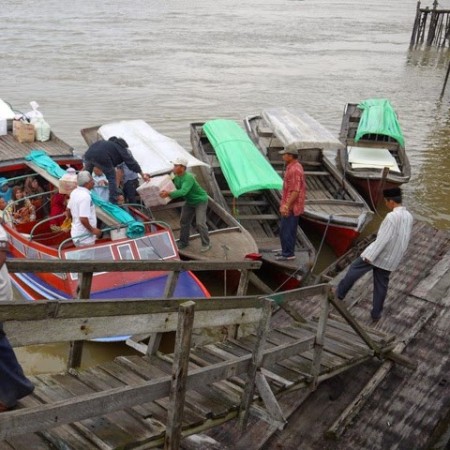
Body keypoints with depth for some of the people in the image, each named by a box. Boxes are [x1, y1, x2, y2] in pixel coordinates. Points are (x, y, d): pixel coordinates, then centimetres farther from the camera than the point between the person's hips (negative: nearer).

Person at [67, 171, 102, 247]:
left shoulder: (74, 192, 5)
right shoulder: (85, 196, -24)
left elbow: (68, 211, 15)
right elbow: (83, 219, -29)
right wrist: (92, 230, -17)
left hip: (76, 234, 9)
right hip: (84, 238, -9)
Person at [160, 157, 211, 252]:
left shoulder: (188, 177, -35)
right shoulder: (176, 177, -8)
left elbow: (183, 191, -47)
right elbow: (176, 190, 3)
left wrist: (169, 194, -56)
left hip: (200, 201, -8)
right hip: (189, 202, 8)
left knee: (200, 223, -14)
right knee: (184, 221, 10)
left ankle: (206, 244, 1)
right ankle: (183, 242, 25)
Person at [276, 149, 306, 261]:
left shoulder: (294, 170, -21)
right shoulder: (293, 167, 13)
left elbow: (295, 191, -25)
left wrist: (287, 205, -24)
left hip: (290, 207, -10)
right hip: (289, 206, 10)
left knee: (288, 230, -2)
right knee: (284, 230, 18)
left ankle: (288, 254, 7)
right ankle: (286, 251, 28)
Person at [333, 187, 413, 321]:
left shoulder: (392, 216, -23)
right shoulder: (409, 217, 3)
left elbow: (383, 239, -24)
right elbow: (405, 239, 13)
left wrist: (369, 256, -20)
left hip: (379, 254, -7)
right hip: (391, 259, 7)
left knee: (355, 268, 12)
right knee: (381, 285, 16)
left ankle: (340, 292, 24)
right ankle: (376, 313, 23)